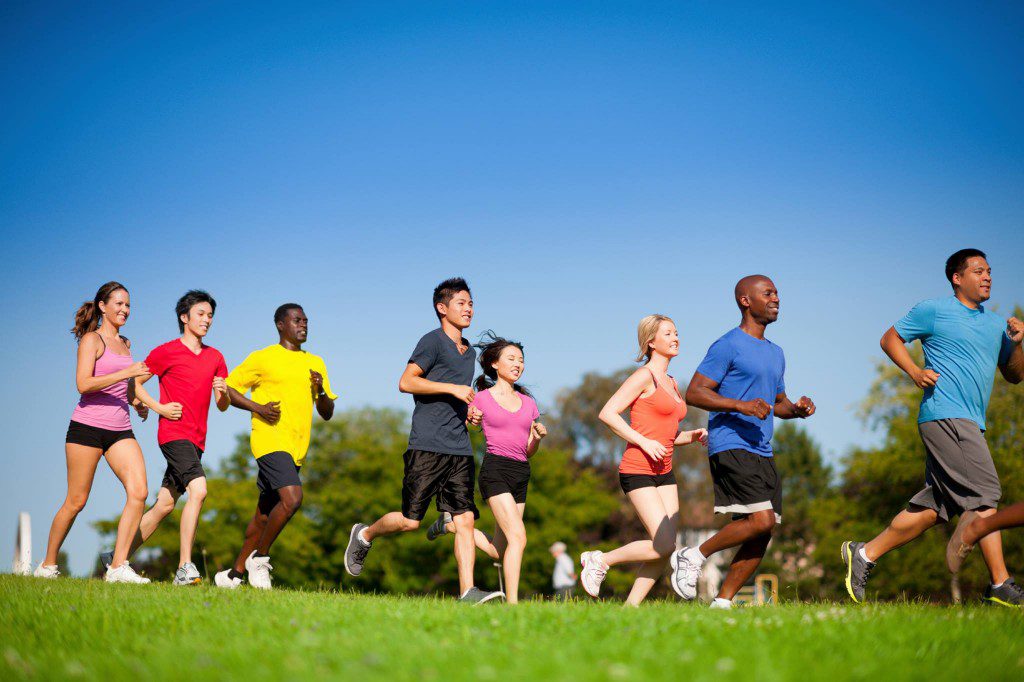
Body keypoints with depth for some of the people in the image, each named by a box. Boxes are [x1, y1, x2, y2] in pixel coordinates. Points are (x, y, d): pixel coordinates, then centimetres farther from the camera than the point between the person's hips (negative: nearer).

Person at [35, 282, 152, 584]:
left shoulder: (124, 343, 18)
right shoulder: (92, 339, -4)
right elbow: (83, 384, -17)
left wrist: (137, 403, 14)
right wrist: (126, 373, -23)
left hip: (120, 430, 6)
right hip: (88, 426, -6)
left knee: (139, 492, -13)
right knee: (76, 501, -1)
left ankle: (118, 566, -12)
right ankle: (47, 565, 17)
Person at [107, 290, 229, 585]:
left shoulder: (215, 358, 15)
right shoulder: (165, 352, -1)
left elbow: (223, 406, 17)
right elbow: (134, 383, 4)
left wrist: (223, 391, -5)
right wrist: (159, 408, -7)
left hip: (196, 439, 7)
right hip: (174, 434, -7)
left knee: (164, 505, 8)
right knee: (198, 490, -25)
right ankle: (185, 567, -27)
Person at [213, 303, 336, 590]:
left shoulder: (315, 363, 18)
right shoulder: (262, 358, 2)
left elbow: (327, 414, 20)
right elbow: (228, 388, 3)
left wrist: (321, 391, -1)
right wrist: (258, 408, -12)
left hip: (296, 448, 6)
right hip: (270, 441, -6)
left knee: (265, 513, 8)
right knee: (292, 498, -24)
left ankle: (234, 573, 17)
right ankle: (259, 558, -7)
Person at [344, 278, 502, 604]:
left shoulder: (470, 352, 22)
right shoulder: (433, 341, -2)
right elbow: (406, 382, -13)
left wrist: (468, 413, 16)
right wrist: (452, 388, -16)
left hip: (460, 450, 7)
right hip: (427, 446, -6)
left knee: (465, 520, -6)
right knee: (410, 520, -4)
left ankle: (467, 591, -10)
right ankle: (364, 535, 23)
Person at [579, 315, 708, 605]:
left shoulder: (672, 384, 18)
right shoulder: (644, 377, -6)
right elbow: (607, 413, -14)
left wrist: (693, 436, 7)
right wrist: (644, 442, -18)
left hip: (664, 472, 8)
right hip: (638, 470, -8)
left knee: (667, 550, -1)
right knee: (663, 546, -14)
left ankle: (631, 606, 6)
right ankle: (599, 560, 3)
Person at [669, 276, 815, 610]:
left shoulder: (775, 353, 21)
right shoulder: (728, 346, -5)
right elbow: (694, 393, -10)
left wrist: (797, 409, 8)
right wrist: (741, 406, -21)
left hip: (763, 454, 8)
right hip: (731, 448, -8)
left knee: (763, 533, 0)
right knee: (761, 519, -20)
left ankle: (722, 601, 7)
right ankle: (693, 556, -3)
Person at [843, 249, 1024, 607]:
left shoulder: (995, 323, 21)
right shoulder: (933, 310, 1)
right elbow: (890, 339, 8)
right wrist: (916, 373, -7)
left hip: (969, 424, 8)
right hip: (945, 415, -8)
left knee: (935, 506, 4)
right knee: (984, 494, -13)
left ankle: (865, 554, 12)